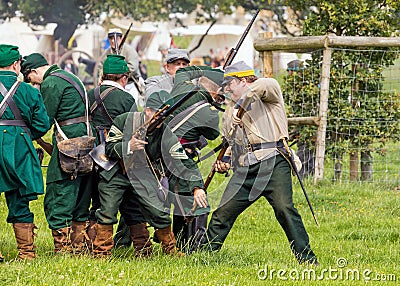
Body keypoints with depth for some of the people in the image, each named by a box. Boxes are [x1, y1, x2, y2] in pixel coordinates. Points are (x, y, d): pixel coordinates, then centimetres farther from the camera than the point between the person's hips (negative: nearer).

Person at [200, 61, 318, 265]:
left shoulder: (269, 96, 5)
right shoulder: (231, 114, 26)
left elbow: (263, 85, -19)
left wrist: (240, 106, -21)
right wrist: (225, 161, 13)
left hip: (272, 164, -6)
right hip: (245, 170, 6)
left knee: (284, 209, -21)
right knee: (223, 213, -1)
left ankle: (306, 258, -17)